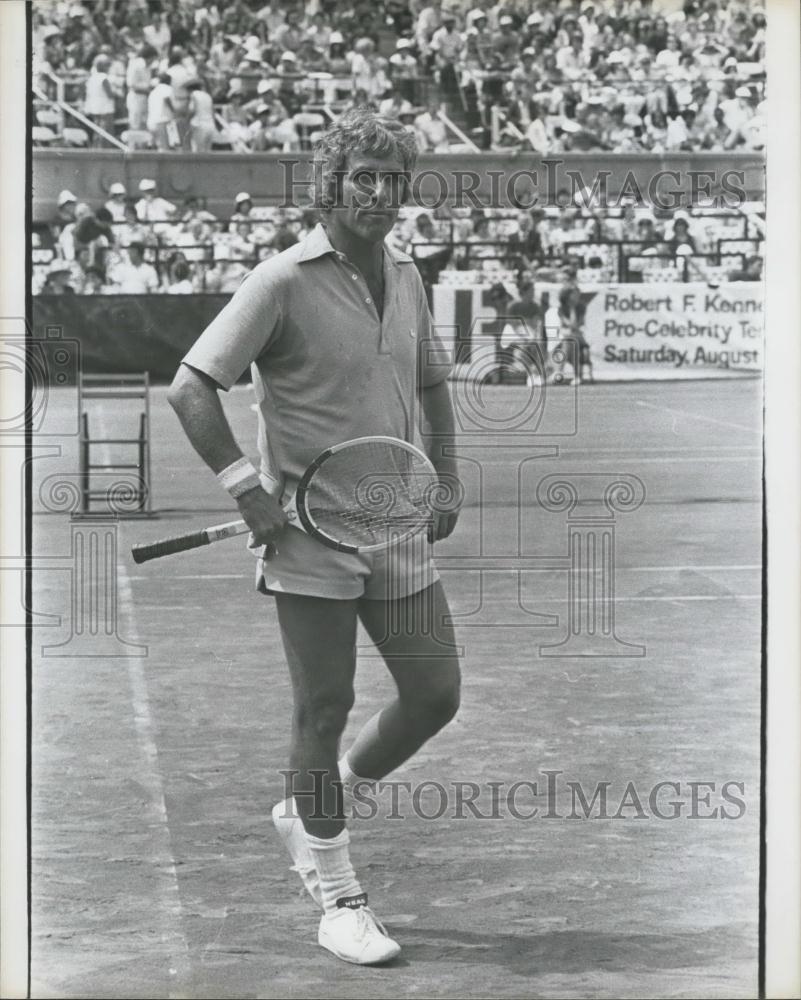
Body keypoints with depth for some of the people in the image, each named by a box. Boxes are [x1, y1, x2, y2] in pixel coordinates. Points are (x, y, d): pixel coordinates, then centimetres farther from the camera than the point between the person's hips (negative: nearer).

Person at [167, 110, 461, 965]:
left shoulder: (405, 277, 10)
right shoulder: (282, 282, -10)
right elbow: (191, 387, -11)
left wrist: (446, 479, 15)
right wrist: (247, 489, -17)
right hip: (308, 538, -6)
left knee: (434, 694, 5)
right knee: (324, 713, -2)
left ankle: (307, 813, 28)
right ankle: (337, 901, 10)